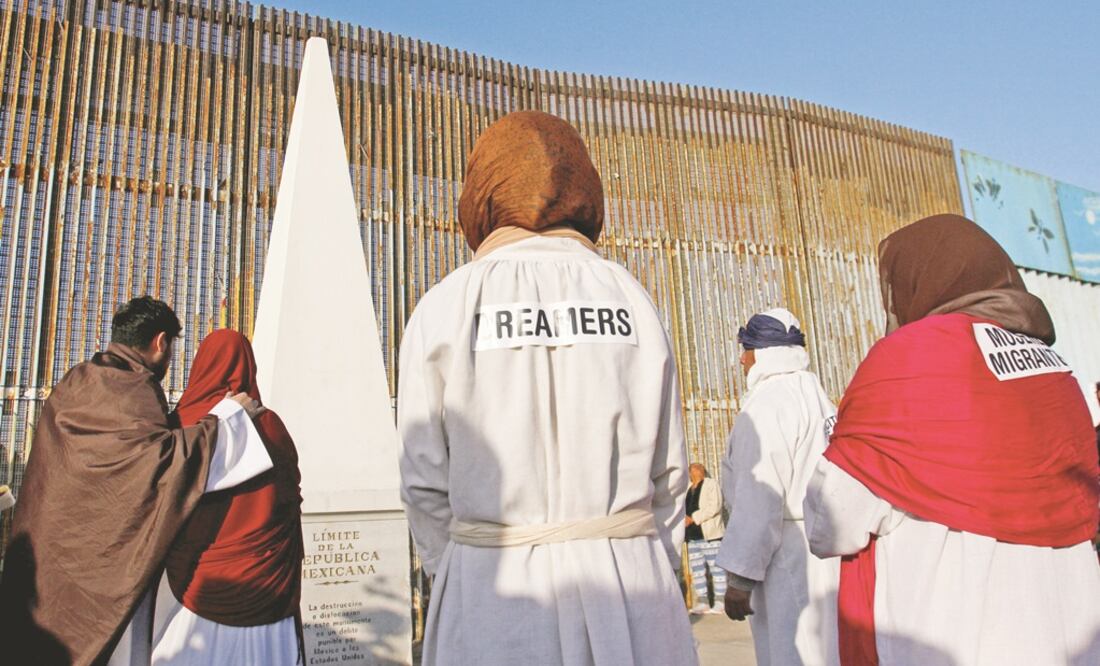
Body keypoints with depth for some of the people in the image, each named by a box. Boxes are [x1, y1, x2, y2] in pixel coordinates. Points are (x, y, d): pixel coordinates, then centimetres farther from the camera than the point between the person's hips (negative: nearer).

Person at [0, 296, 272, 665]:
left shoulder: (75, 382, 12)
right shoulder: (133, 390, -16)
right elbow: (163, 454, -29)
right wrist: (228, 413, -21)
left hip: (58, 547, 9)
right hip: (108, 558, -9)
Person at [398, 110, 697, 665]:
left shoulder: (444, 308, -2)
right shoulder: (629, 297, 3)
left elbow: (425, 480, -2)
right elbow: (667, 470, 3)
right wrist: (649, 579, 14)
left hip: (497, 592, -1)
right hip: (627, 590, 2)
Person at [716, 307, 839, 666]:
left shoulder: (769, 402, -14)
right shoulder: (817, 395, 14)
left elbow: (759, 497, -19)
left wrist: (739, 577, -15)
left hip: (789, 557, -9)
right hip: (822, 549, 9)